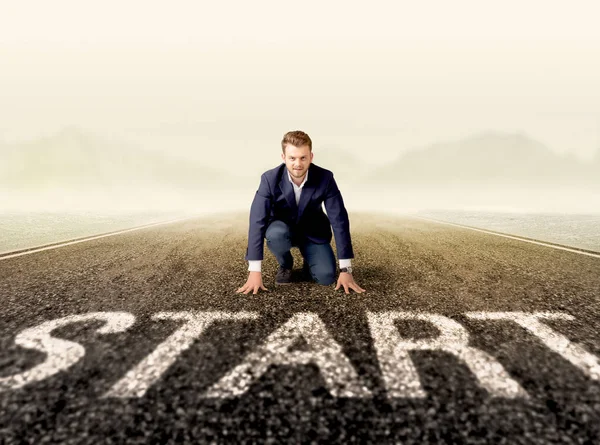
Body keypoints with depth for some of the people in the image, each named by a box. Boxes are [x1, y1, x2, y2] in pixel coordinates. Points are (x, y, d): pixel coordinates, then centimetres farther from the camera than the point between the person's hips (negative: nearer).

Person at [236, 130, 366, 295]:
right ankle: (285, 265, -2)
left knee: (326, 277, -20)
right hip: (282, 228, 0)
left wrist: (346, 269, -26)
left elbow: (339, 220, -22)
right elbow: (257, 222, -28)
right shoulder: (270, 179, -25)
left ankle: (309, 263, 17)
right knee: (275, 234, -36)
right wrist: (254, 271, -33)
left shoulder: (325, 178, -24)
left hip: (313, 232, 1)